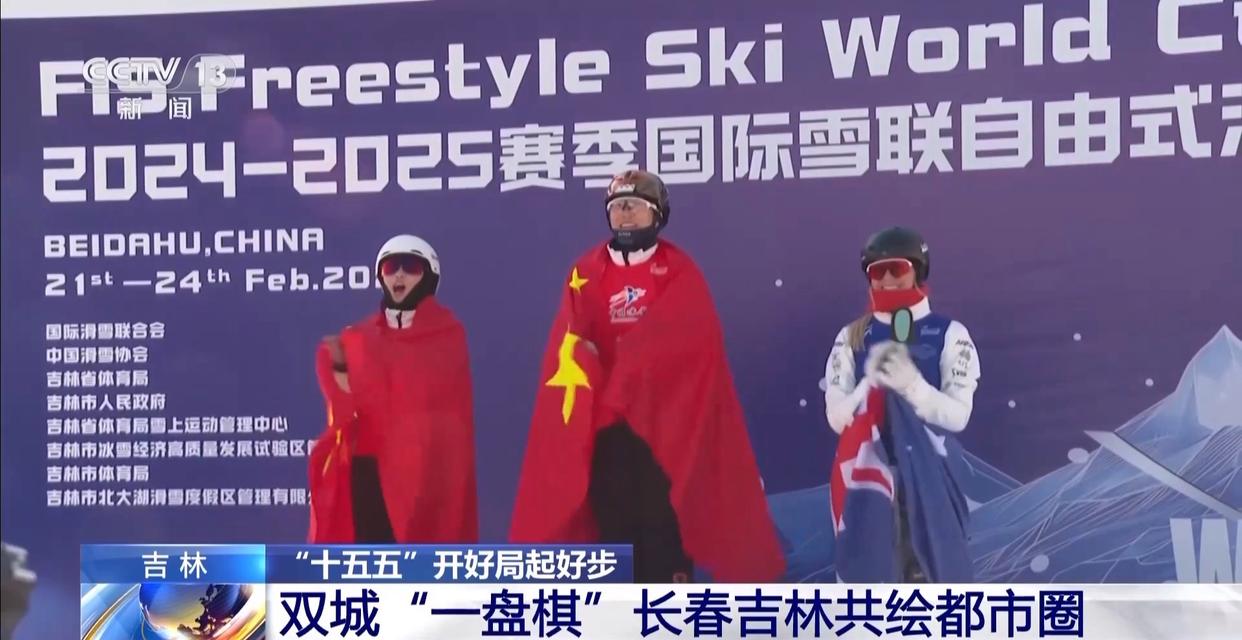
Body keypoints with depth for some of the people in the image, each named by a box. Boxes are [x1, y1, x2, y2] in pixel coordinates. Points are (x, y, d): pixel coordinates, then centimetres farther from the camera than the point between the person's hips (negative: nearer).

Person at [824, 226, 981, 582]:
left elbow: (958, 416, -6)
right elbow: (836, 418, 0)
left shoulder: (949, 334, 1)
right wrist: (871, 384, -18)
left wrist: (911, 385, -22)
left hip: (929, 478, -1)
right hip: (869, 476, 1)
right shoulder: (852, 338, 6)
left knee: (930, 575, -2)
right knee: (870, 576, 1)